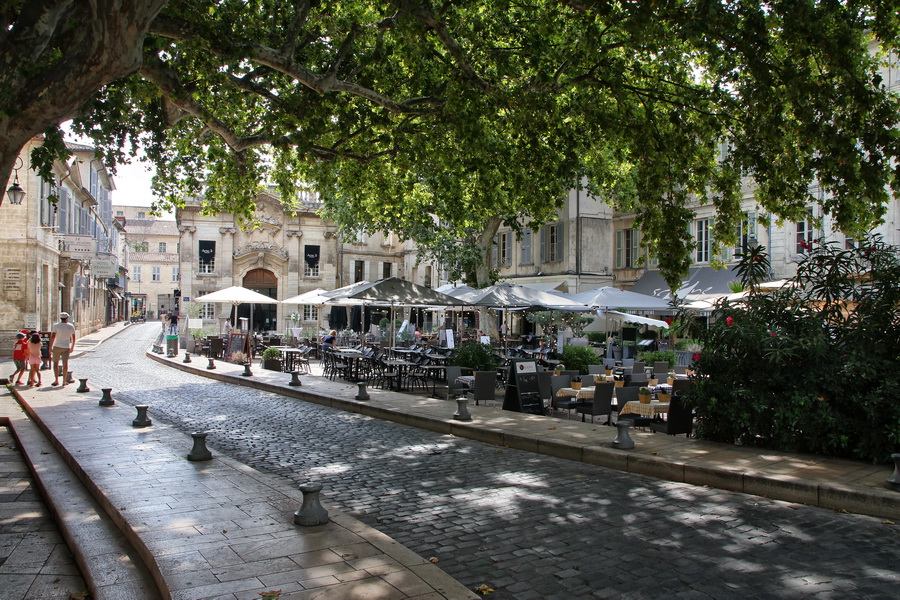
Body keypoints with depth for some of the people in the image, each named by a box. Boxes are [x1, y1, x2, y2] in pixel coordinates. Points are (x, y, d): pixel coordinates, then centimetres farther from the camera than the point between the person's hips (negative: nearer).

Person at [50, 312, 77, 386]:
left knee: (55, 363, 10)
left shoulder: (56, 325, -5)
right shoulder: (71, 326, 3)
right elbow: (73, 338, 8)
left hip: (57, 346, -1)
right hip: (66, 347, 1)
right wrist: (72, 347, 19)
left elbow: (53, 336, -11)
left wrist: (50, 347, -7)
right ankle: (64, 381, 2)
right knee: (65, 363, 3)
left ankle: (56, 380, 7)